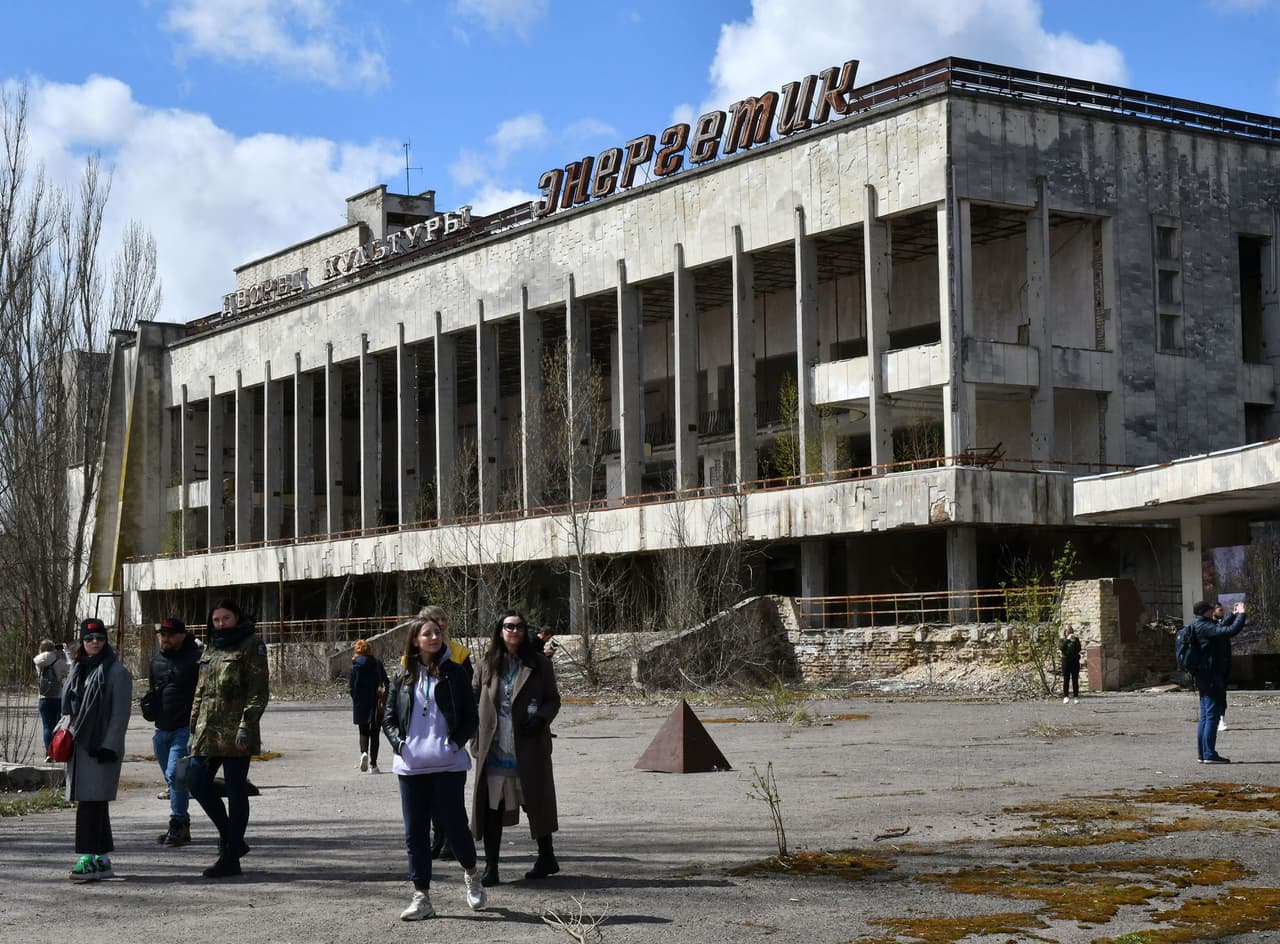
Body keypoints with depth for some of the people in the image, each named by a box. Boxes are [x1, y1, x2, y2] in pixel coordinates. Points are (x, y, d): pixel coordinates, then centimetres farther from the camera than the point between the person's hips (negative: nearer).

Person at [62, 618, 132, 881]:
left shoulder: (116, 672, -5)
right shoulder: (77, 670, 15)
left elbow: (121, 713, -10)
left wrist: (109, 746, -16)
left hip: (101, 749, -7)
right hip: (78, 746, 7)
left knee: (91, 802, -12)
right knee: (94, 804, 10)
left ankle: (90, 858, -11)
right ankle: (102, 860, 16)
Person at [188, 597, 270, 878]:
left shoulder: (251, 645, -4)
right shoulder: (210, 648, 17)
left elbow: (259, 692, -11)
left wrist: (246, 726, -19)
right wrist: (194, 727, 17)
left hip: (235, 732, -8)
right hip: (208, 730, 8)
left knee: (236, 790, -2)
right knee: (196, 781, 5)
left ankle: (231, 858, 4)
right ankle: (230, 839, 20)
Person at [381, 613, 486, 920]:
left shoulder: (454, 673, 3)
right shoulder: (402, 676, 9)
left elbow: (470, 715, 4)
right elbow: (388, 717, 12)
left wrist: (457, 742, -9)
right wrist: (399, 743, -5)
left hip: (448, 763, -3)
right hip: (411, 765, 3)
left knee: (453, 823, -4)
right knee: (415, 832, 4)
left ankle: (471, 874, 25)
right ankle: (422, 897, 10)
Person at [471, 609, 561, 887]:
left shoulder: (539, 664, 2)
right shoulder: (487, 665, 5)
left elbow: (553, 699, 5)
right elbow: (472, 698, 9)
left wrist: (541, 719, -15)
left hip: (529, 749, -1)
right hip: (494, 749, 1)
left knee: (535, 802, 10)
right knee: (492, 807, 0)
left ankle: (546, 857, 27)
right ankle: (491, 868, 4)